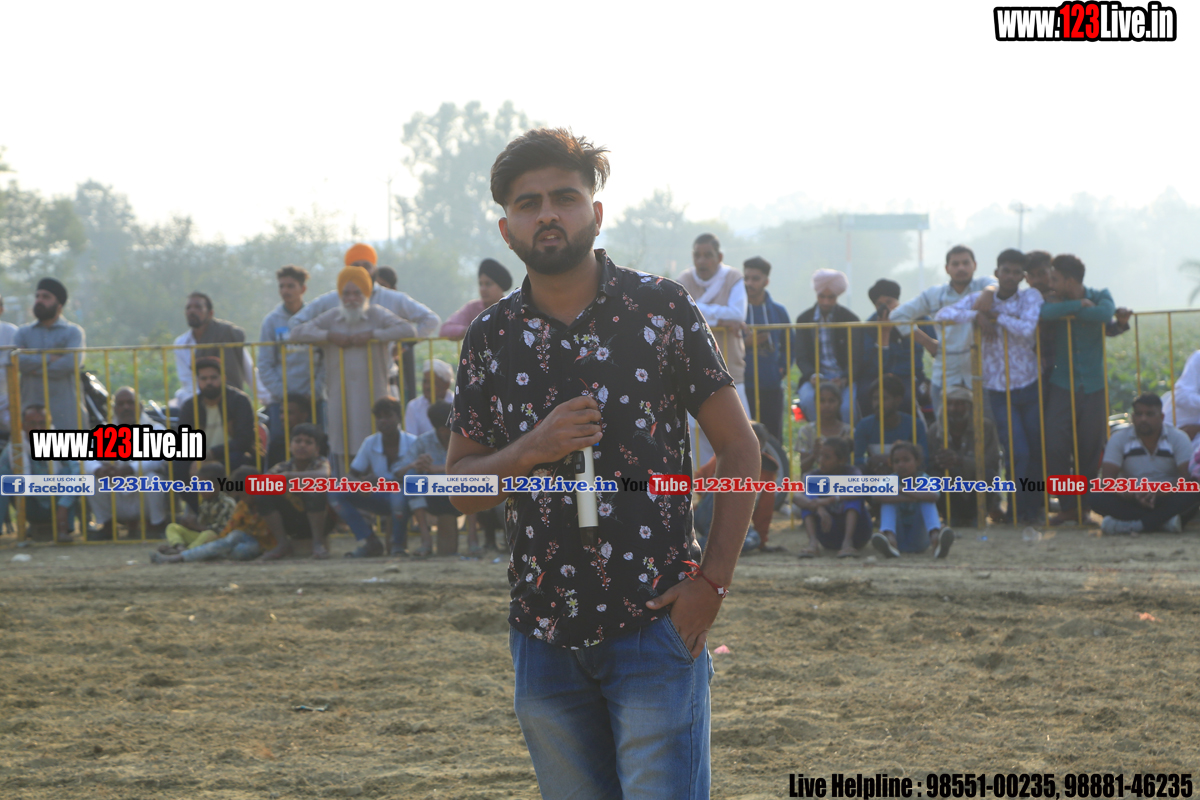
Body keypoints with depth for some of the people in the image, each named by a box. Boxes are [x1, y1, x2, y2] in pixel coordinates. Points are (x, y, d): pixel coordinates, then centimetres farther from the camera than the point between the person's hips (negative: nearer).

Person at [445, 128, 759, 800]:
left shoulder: (663, 309, -1)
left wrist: (713, 581, -7)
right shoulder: (491, 339, 7)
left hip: (656, 626, -3)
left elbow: (740, 449, 2)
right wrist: (531, 450, -11)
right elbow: (460, 490, 10)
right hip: (545, 636, 4)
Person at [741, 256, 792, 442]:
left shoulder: (778, 312, 11)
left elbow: (789, 345, 19)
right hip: (742, 388, -3)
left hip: (772, 387, 3)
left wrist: (782, 368, 3)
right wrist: (745, 343, -14)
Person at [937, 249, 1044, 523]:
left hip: (1029, 387, 0)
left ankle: (1033, 508, 23)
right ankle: (1017, 510, 6)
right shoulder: (980, 298, 3)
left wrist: (994, 313, -14)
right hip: (998, 390, 0)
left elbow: (1028, 330, -19)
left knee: (1037, 451, 5)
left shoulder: (1031, 297, -1)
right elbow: (944, 314, -6)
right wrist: (976, 316, -19)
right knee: (1018, 453, -9)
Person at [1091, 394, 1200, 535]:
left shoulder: (1178, 438, -2)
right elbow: (1107, 479, -10)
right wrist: (1132, 494, -31)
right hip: (1133, 501, 1)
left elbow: (1187, 477, -15)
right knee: (1097, 498, -28)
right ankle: (1164, 521, -34)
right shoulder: (1119, 438, 0)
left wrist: (1158, 492, -33)